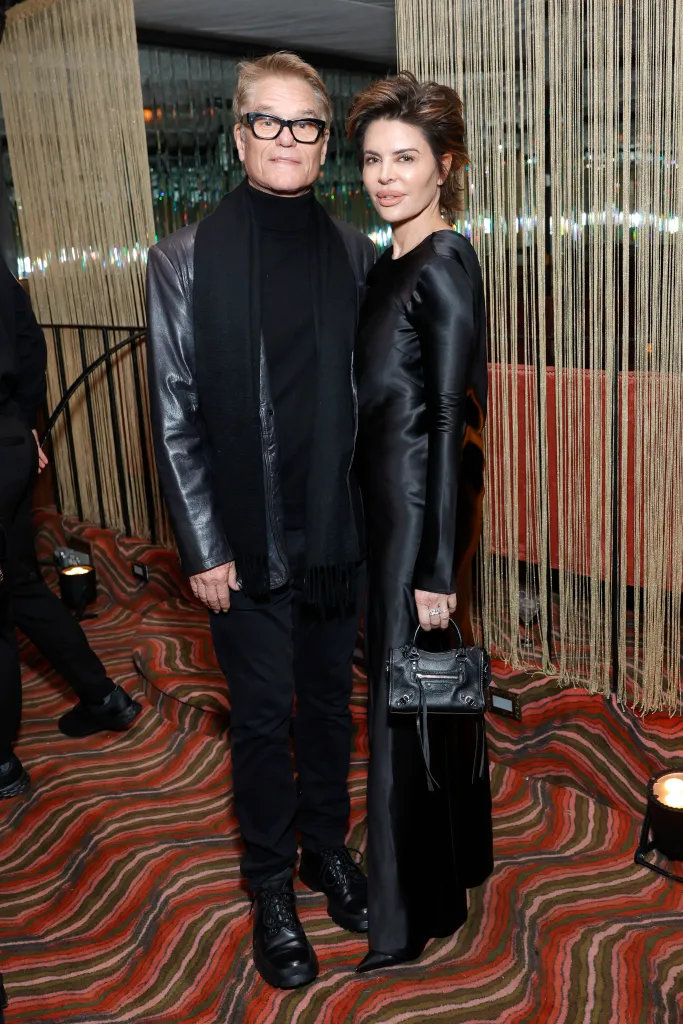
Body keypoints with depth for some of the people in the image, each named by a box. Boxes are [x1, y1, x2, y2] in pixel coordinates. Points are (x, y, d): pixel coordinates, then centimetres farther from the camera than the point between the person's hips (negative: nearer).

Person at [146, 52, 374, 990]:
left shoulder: (358, 256, 3)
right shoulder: (186, 260, -5)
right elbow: (175, 418, -6)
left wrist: (377, 519, 2)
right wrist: (204, 549, -8)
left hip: (340, 534, 3)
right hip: (246, 544, -2)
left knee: (329, 699, 18)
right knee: (262, 716, 11)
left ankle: (328, 848, 40)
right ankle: (272, 884, 32)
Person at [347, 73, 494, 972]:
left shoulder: (445, 266, -15)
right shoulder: (393, 262, 12)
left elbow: (451, 420, -19)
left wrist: (437, 566, -19)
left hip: (424, 501, -9)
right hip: (385, 494, 9)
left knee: (407, 691, 2)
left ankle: (415, 912, 22)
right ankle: (458, 854, 41)